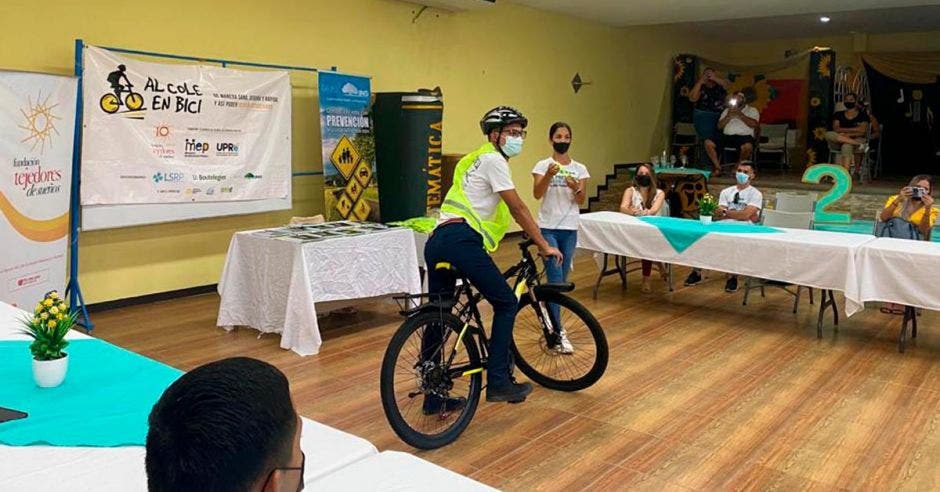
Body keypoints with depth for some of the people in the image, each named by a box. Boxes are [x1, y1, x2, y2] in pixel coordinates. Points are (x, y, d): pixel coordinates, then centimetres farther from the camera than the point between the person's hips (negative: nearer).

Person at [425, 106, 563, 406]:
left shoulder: (475, 160, 30)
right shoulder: (493, 160, 0)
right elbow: (517, 208, -3)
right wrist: (544, 245, 3)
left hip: (436, 243, 10)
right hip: (461, 240, -10)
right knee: (507, 303, 4)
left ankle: (434, 398, 19)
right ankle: (498, 382, 6)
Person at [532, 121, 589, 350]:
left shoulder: (579, 168, 7)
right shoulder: (543, 165, -1)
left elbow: (581, 201, 0)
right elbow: (537, 194, -14)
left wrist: (576, 187, -20)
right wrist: (549, 175, -29)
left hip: (569, 229, 3)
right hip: (548, 228, -3)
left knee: (561, 278, 11)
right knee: (556, 278, -11)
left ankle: (550, 316, 32)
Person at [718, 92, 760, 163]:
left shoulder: (752, 110, 14)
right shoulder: (727, 110, 24)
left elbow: (754, 124, -5)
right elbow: (719, 126, 13)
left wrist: (740, 115, -7)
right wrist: (729, 116, -3)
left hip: (744, 136, -3)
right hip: (727, 136, 3)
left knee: (747, 146, -39)